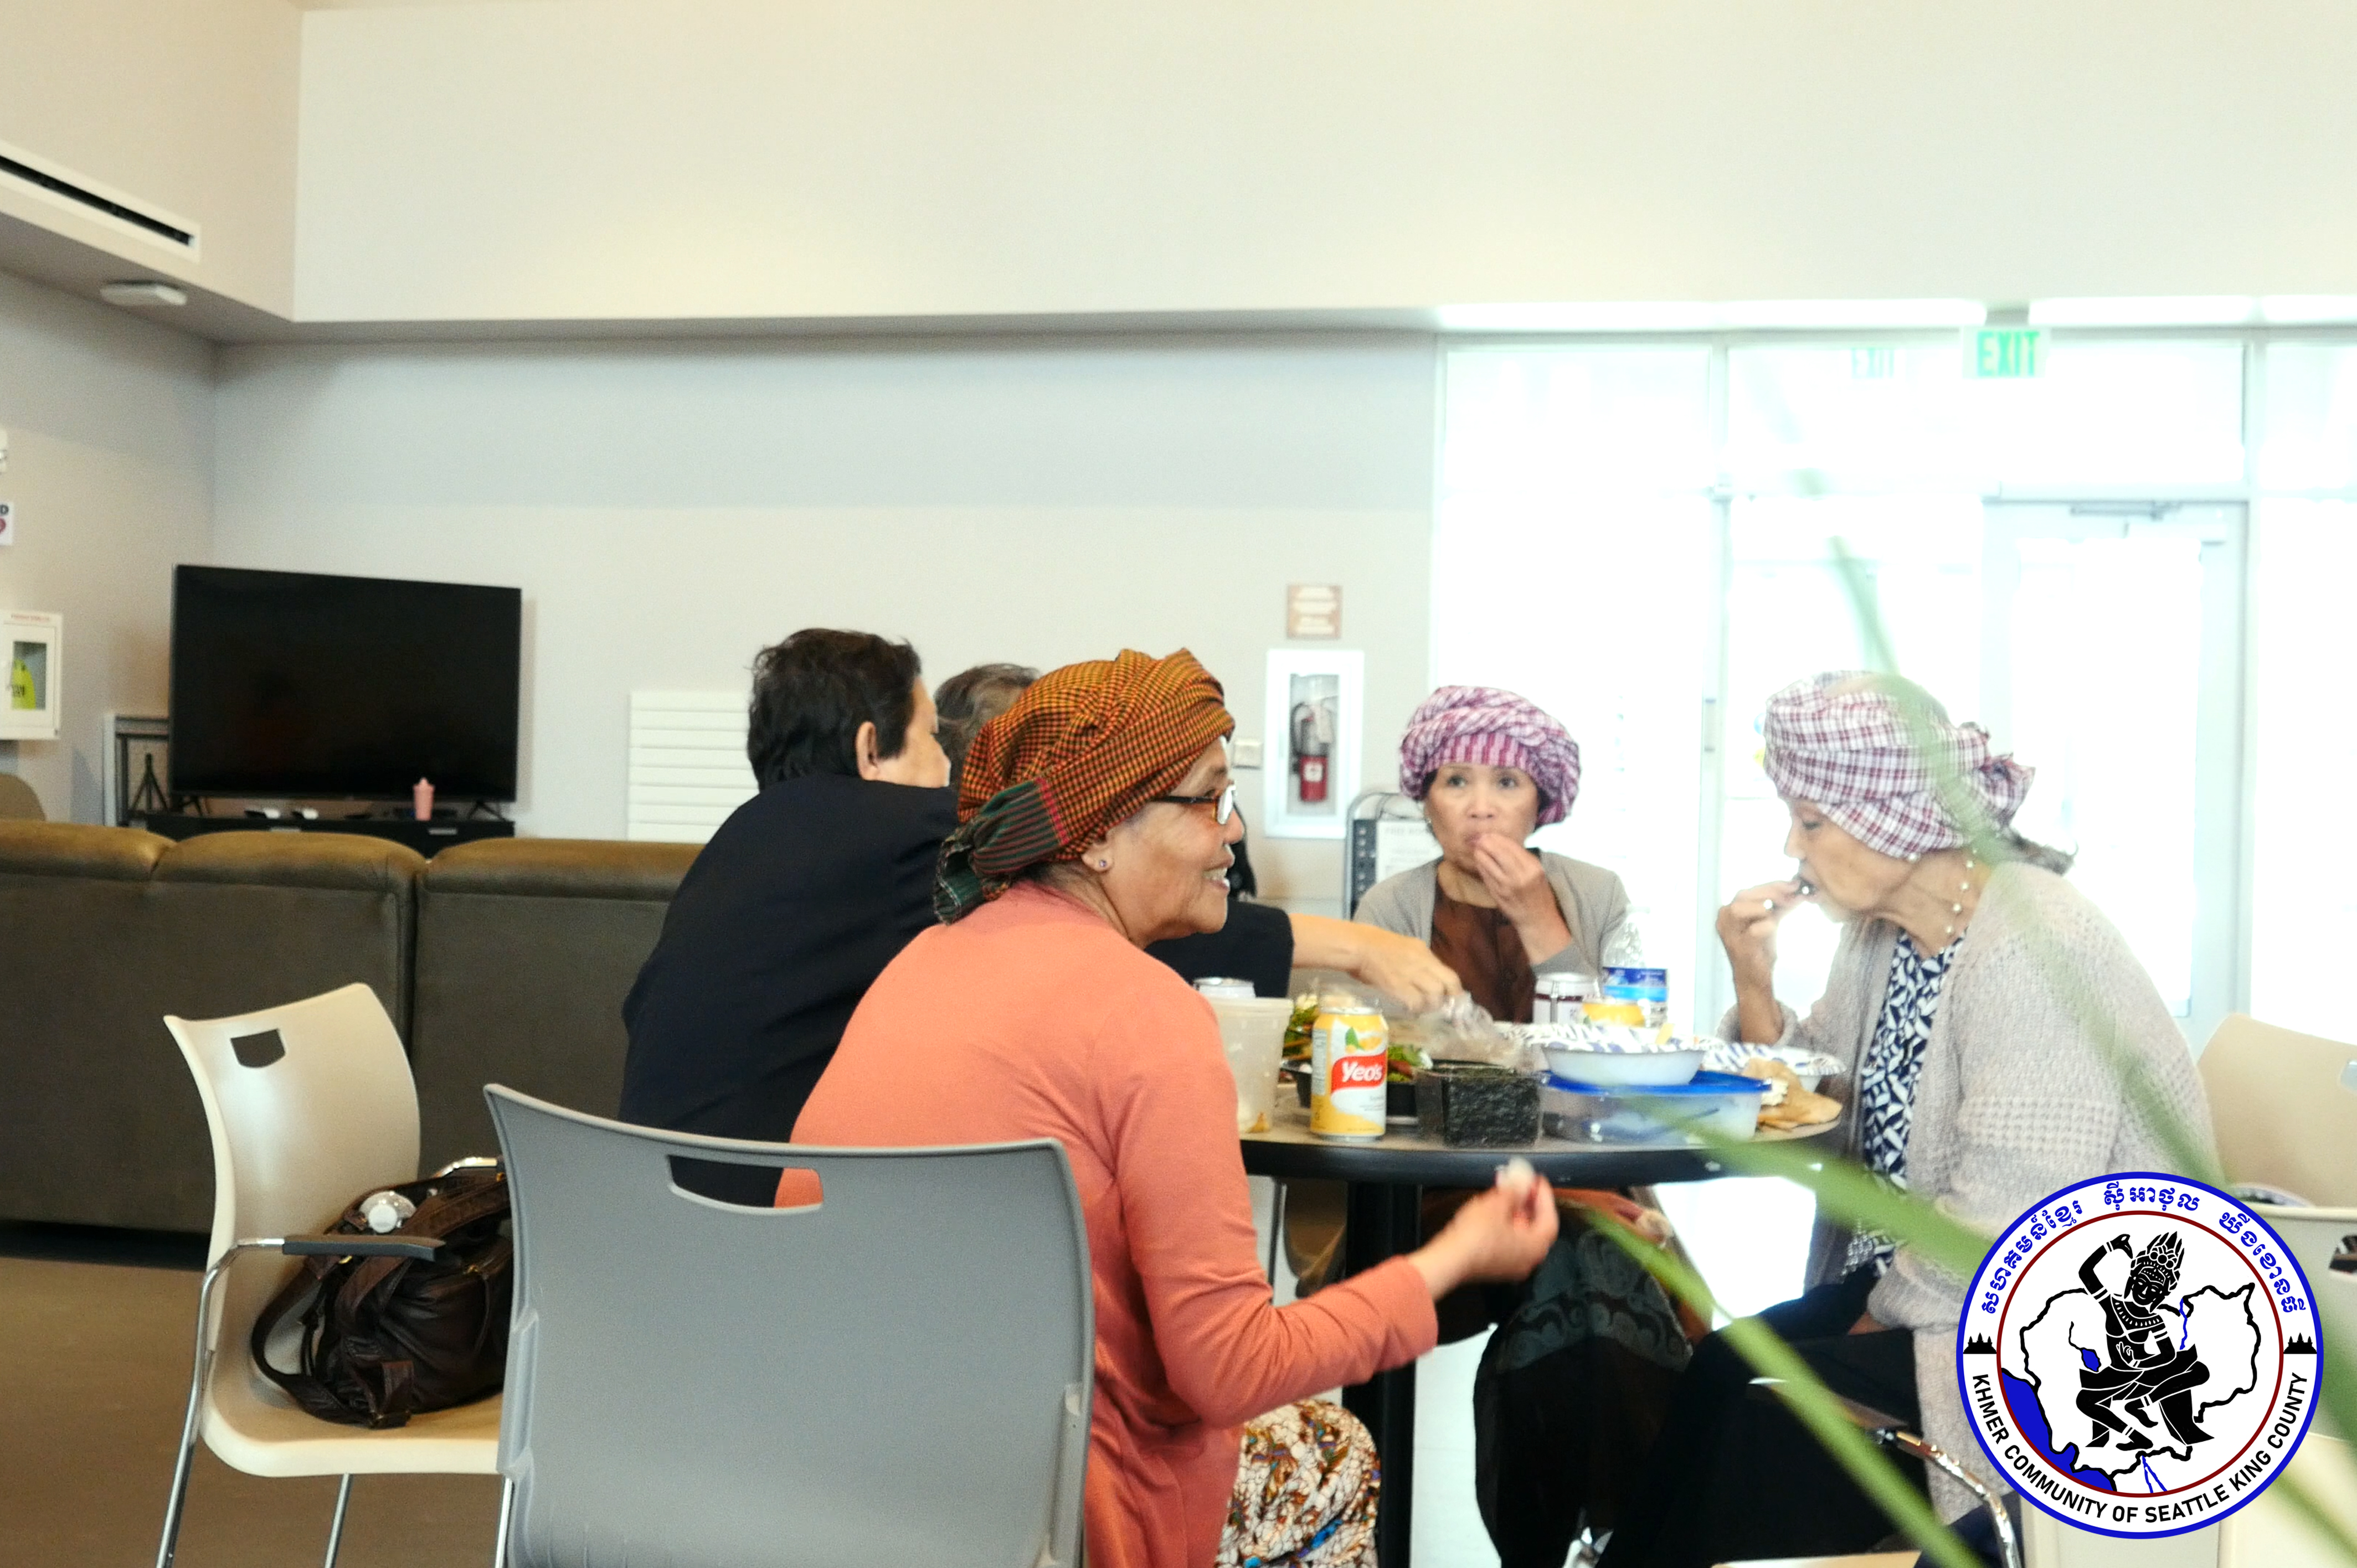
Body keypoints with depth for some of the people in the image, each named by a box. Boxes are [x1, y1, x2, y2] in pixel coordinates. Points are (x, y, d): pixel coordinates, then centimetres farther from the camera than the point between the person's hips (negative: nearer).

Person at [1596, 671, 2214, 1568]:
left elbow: (2004, 1218, -27)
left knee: (1750, 1405, -17)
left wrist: (1883, 1317, -13)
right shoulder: (1882, 927, 4)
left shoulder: (2030, 947, -24)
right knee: (1716, 1370, -7)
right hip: (1919, 1282, 8)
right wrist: (1755, 983, -6)